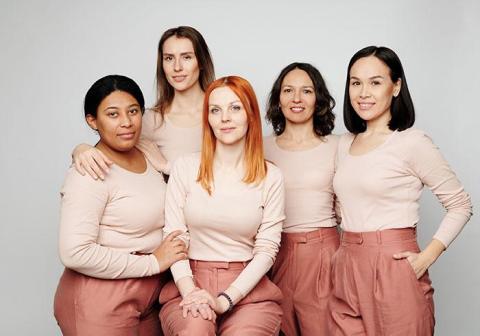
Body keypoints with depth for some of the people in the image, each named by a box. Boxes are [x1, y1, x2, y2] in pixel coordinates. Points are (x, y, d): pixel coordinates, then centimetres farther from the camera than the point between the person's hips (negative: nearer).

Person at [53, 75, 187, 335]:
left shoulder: (150, 158, 6)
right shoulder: (90, 174, -18)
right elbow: (75, 253, -25)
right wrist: (153, 262, -19)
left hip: (152, 293, 7)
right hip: (100, 301, -7)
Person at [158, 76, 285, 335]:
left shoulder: (270, 177, 3)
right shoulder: (185, 167, 3)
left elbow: (266, 250, -1)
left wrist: (223, 300, -12)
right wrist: (190, 291, -14)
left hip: (248, 288, 1)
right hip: (190, 285, -1)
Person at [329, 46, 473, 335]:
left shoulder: (412, 142, -9)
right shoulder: (345, 144, 10)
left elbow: (461, 205, -5)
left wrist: (427, 257, -12)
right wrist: (344, 251, 8)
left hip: (393, 269, -5)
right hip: (346, 269, 6)